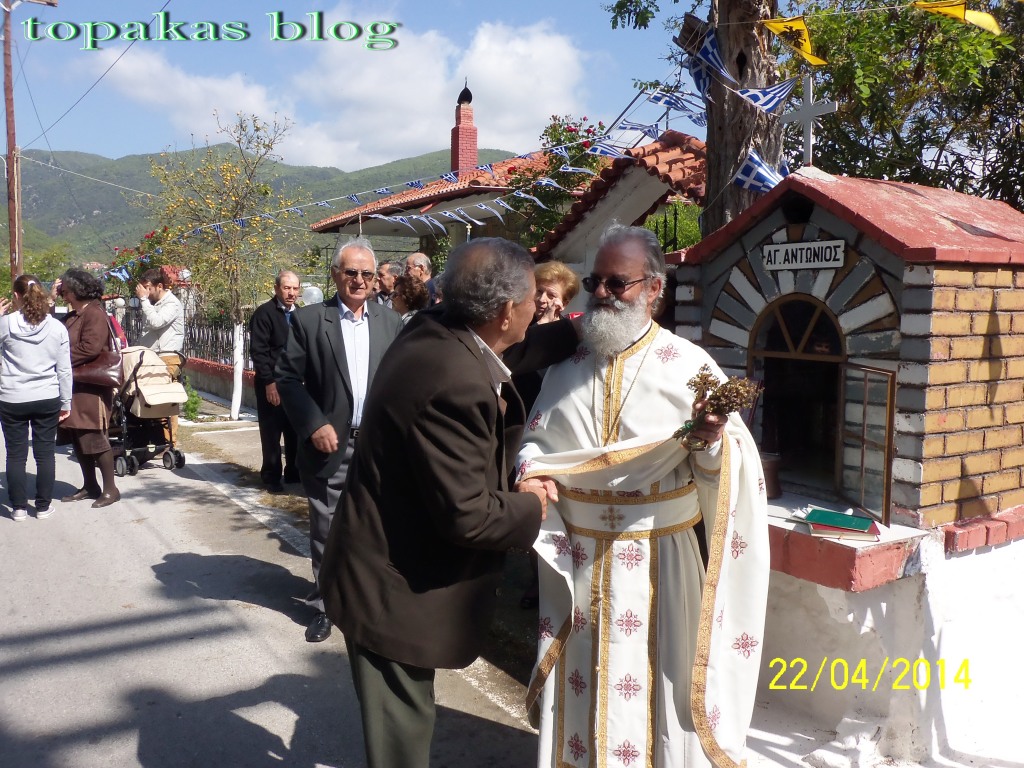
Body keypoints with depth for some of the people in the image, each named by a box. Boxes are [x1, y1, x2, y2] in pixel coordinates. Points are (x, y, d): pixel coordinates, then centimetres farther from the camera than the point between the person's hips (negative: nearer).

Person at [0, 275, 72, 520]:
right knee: (45, 453, 8)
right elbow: (64, 369, 1)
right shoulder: (57, 327, -2)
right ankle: (43, 506, 14)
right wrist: (66, 402, 9)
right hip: (47, 399, 1)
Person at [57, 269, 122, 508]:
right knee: (78, 438, 12)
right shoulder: (73, 316, 16)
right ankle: (90, 486, 21)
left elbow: (90, 348, -22)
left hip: (90, 387, -9)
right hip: (73, 385, 9)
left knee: (94, 438, -5)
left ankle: (110, 488, 3)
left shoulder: (95, 314, -13)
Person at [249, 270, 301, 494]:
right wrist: (269, 382, -17)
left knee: (296, 431, 9)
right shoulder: (264, 313, -8)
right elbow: (258, 351, -12)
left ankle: (293, 472, 22)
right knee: (271, 432, 4)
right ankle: (272, 476, 15)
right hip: (272, 383, -5)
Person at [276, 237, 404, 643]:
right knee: (326, 530, 10)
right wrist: (314, 425, -14)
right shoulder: (309, 320, -4)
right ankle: (325, 605, 27)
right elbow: (287, 378, -5)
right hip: (330, 443, -2)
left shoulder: (391, 322, 5)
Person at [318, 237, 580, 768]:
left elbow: (507, 356, 16)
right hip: (396, 588, -9)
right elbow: (467, 515, -28)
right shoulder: (455, 383, -31)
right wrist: (532, 507, -10)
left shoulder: (435, 331, -4)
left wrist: (582, 330, 17)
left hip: (391, 563, 9)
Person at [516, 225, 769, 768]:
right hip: (576, 558, 4)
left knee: (654, 681, 9)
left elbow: (726, 470, -8)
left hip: (659, 559, -3)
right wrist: (532, 473, -8)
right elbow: (537, 439, 12)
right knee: (579, 682, 16)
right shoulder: (567, 365, 5)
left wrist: (712, 441, -29)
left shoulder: (689, 365, -7)